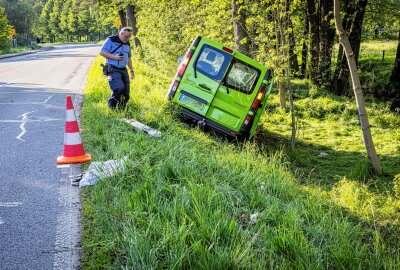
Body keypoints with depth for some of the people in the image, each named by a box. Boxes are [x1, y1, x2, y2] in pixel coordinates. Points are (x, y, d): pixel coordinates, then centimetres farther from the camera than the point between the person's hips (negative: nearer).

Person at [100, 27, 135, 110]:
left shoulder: (127, 44, 17)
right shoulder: (111, 40, -4)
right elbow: (102, 52, -8)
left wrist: (132, 70, 22)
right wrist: (114, 57, -17)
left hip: (123, 70, 7)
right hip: (113, 69, -7)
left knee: (126, 92, 0)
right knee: (119, 88, -24)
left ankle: (121, 109, 12)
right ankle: (112, 106, -5)